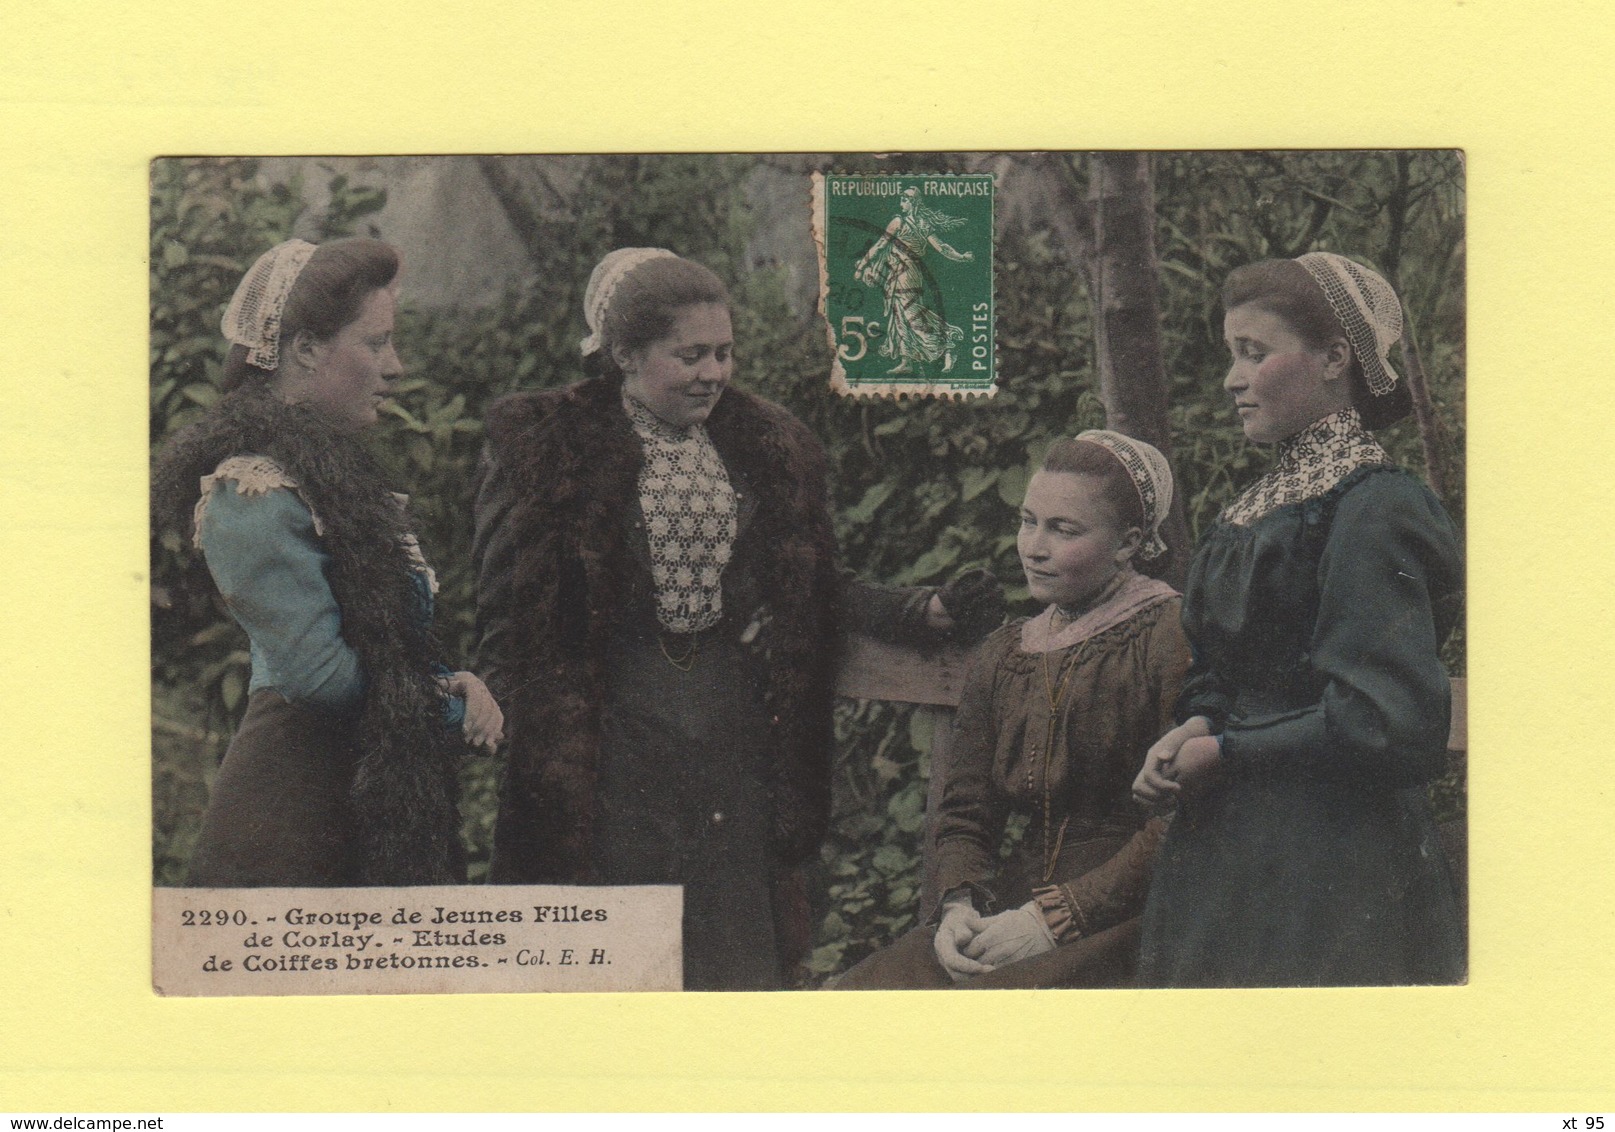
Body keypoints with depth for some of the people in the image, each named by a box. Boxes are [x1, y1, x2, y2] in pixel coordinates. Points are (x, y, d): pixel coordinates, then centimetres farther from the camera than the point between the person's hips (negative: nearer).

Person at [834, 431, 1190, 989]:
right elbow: (965, 813, 18)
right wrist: (958, 905, -5)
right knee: (858, 997, -17)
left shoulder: (1171, 636, -4)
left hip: (1125, 917, -6)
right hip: (1016, 898, 6)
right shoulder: (1002, 654, 18)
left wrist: (1054, 919, -16)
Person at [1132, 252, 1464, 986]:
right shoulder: (1264, 504, 13)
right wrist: (1196, 728, -3)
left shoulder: (1373, 511, -13)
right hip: (1229, 860, 8)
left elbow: (1393, 724, -20)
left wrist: (1226, 753, -12)